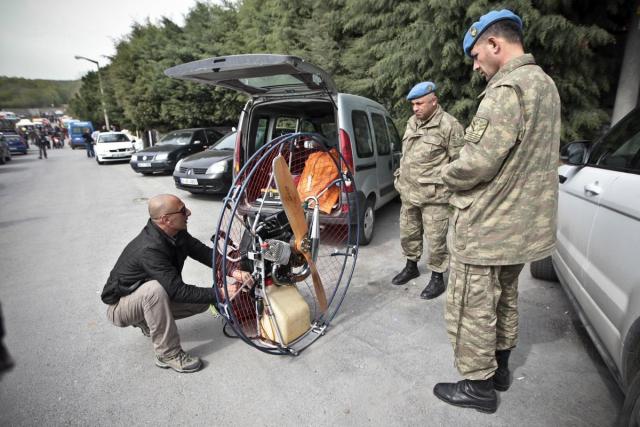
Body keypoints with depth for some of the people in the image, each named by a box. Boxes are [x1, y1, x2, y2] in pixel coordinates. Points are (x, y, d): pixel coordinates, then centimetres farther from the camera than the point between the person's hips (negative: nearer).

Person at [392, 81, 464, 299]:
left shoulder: (449, 125, -9)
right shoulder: (412, 122, 14)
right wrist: (401, 178, 22)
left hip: (434, 196, -7)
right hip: (408, 193, 8)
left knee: (435, 238, 1)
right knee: (407, 233, 17)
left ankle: (437, 278, 18)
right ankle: (411, 267, 37)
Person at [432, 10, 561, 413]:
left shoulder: (507, 88, -19)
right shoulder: (545, 84, 13)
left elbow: (478, 163, -25)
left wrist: (448, 173, -5)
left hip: (486, 225, -10)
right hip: (523, 221, 10)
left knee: (472, 308, 5)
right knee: (504, 298, 22)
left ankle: (479, 385, 21)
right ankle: (500, 366, 39)